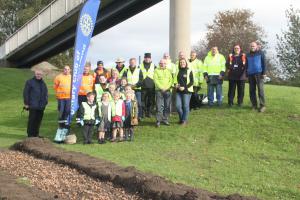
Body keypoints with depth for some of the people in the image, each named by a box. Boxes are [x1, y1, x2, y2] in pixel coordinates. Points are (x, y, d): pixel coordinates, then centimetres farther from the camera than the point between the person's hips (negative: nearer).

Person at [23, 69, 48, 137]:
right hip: (33, 106, -6)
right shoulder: (30, 82, -1)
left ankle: (36, 134, 17)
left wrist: (45, 103, 14)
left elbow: (46, 94, 23)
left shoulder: (43, 83, 17)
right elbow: (25, 93, -4)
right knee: (32, 120, -4)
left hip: (41, 106, 6)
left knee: (38, 120, 8)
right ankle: (30, 135, 2)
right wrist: (26, 103, -8)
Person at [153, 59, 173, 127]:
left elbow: (171, 80, 8)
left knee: (167, 106, 3)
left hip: (167, 90, 3)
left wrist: (166, 87, -8)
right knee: (159, 106, -8)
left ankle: (165, 119, 12)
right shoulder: (156, 71, 5)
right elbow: (155, 80, -4)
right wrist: (161, 87, -13)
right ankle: (158, 120, -4)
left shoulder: (168, 71, 15)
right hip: (159, 90, -3)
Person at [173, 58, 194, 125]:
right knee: (178, 106, 0)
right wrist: (176, 85, -4)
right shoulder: (178, 71, 13)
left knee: (185, 106, 0)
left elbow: (192, 82, -5)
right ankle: (181, 118, 21)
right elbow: (175, 80, 18)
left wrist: (184, 87, -15)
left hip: (187, 91, -4)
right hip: (179, 91, 4)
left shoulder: (189, 71, -1)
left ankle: (184, 120, 12)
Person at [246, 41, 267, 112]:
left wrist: (264, 73, -9)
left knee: (260, 89, -10)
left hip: (259, 73, -4)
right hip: (251, 74, 5)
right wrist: (246, 74, 13)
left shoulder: (260, 53, 4)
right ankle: (254, 105, 10)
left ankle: (262, 105, -9)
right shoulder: (248, 55, 15)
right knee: (252, 90, 4)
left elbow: (264, 63, -1)